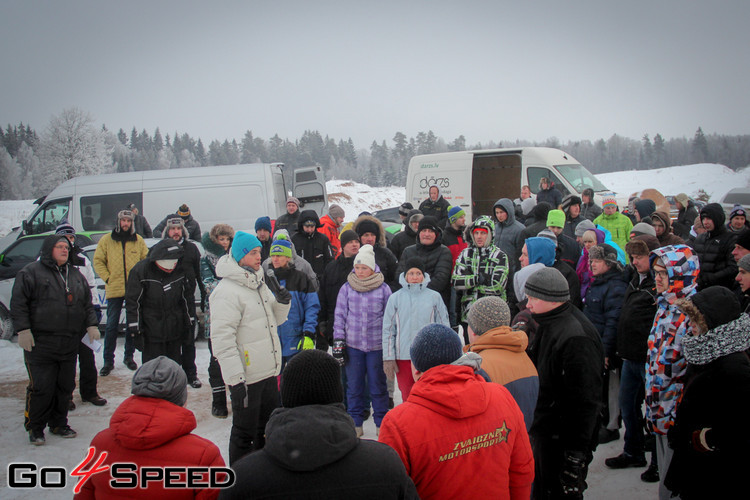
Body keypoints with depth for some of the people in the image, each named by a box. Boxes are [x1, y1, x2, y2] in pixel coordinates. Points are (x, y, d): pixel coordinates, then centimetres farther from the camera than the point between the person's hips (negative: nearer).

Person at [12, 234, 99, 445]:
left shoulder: (75, 275, 16)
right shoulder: (31, 272, -2)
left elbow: (87, 303, 21)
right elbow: (18, 304, -5)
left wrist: (91, 325, 10)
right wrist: (23, 330, -13)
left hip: (69, 344, 6)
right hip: (40, 344, -6)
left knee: (65, 386, 10)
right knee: (41, 387, -5)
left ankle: (58, 424, 24)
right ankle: (35, 427, 11)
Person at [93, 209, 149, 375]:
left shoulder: (138, 240, 6)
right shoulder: (106, 240, 3)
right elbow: (98, 261, 6)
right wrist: (107, 278, -4)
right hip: (114, 290, -1)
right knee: (111, 326, -1)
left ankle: (129, 356, 22)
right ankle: (108, 361, 7)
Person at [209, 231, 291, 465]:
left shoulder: (259, 283, 10)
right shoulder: (227, 291, -18)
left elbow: (274, 319, 20)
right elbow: (222, 339, -21)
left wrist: (283, 302, -1)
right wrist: (236, 379, -24)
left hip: (268, 372, 9)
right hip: (246, 377, -9)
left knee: (269, 427, 21)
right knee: (245, 432, 5)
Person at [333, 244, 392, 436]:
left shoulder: (383, 289, -2)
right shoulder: (346, 288, 1)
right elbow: (340, 316, 5)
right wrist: (338, 343, 1)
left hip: (377, 345, -1)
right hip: (352, 344, 1)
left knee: (378, 385, 8)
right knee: (353, 386, 9)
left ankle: (382, 424, 21)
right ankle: (355, 423, 21)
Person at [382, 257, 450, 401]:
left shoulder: (434, 297, 3)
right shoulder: (395, 298, 4)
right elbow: (388, 330, 6)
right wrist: (388, 358, 1)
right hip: (402, 356, 0)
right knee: (407, 396, 7)